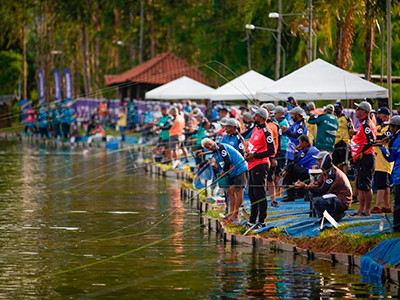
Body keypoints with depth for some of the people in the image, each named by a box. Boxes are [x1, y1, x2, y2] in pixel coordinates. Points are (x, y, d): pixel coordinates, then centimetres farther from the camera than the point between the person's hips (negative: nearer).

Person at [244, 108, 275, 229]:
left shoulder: (265, 132, -14)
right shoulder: (256, 129, 14)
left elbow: (271, 151, -18)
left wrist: (254, 155, -16)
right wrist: (247, 153, 7)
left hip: (260, 165, -10)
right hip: (252, 165, 10)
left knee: (259, 193, -8)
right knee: (252, 194, 15)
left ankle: (261, 221, -5)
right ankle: (252, 220, 23)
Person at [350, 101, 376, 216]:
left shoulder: (366, 124, -15)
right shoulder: (363, 124, 17)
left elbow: (371, 141, -24)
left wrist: (361, 153, -21)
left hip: (365, 158, -11)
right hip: (361, 159, 11)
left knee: (365, 186, -7)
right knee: (360, 185, 14)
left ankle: (366, 210, -4)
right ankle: (361, 209, 20)